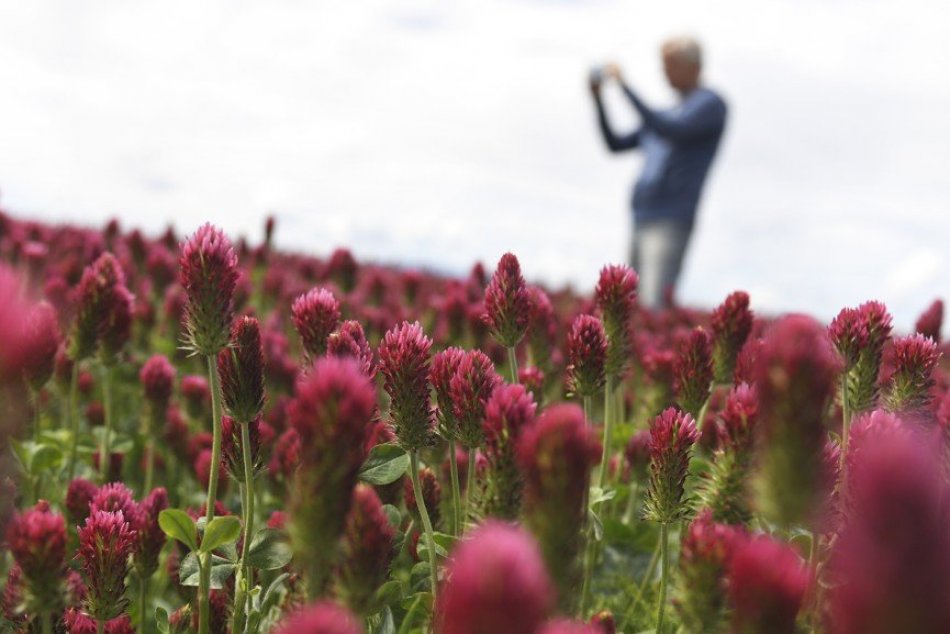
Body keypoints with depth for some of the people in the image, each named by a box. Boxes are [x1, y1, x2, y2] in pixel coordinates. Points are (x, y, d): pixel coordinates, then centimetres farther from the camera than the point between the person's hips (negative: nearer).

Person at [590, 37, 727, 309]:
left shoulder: (711, 103, -1)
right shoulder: (667, 114, 24)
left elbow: (672, 133, -19)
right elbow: (616, 145, 23)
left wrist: (626, 87, -17)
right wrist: (597, 99, 11)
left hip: (671, 222, -8)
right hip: (642, 222, 9)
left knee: (654, 307, -19)